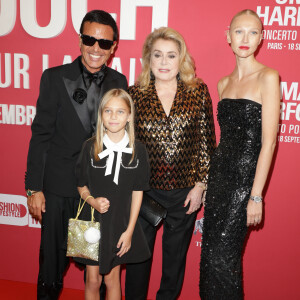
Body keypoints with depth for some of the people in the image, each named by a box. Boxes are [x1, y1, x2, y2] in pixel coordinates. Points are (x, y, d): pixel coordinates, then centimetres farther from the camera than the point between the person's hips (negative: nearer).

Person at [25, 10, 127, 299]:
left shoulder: (119, 82, 2)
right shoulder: (55, 78, -4)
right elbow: (40, 135, -4)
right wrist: (34, 188, -6)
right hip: (59, 188, -1)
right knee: (52, 259, 13)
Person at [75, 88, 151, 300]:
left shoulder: (138, 150, -7)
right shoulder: (90, 147, -6)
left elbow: (137, 192, -3)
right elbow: (82, 185, 4)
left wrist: (129, 230, -4)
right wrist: (92, 201, -17)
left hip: (120, 225, 0)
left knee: (112, 279, 13)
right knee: (92, 281, 10)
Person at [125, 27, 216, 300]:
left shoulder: (198, 91, -1)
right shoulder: (134, 94, -1)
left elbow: (206, 141, 0)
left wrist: (200, 184, -2)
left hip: (185, 192, 1)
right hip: (144, 189, 0)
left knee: (176, 256, 17)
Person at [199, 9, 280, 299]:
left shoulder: (267, 77, -7)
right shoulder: (223, 84, 11)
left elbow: (268, 141, -12)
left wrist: (256, 196, -15)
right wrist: (209, 182, 9)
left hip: (246, 177, -6)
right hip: (219, 174, 6)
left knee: (222, 256, -2)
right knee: (210, 253, 12)